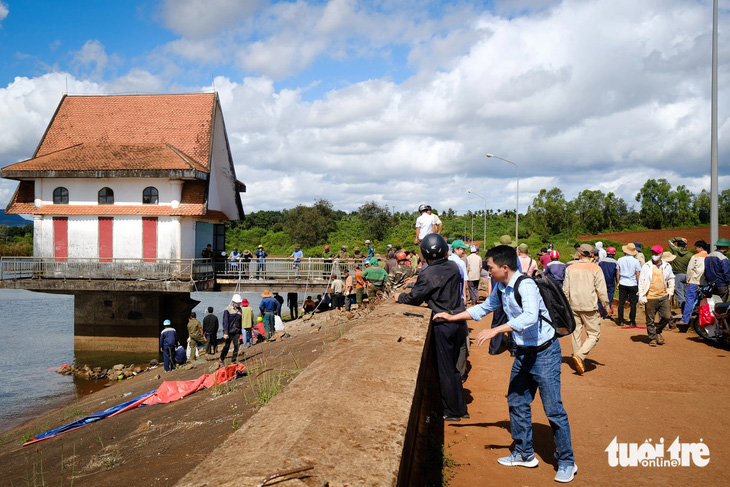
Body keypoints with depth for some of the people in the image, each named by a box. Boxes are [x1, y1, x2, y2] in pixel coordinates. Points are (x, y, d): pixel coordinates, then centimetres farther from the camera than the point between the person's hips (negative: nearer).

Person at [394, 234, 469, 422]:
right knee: (453, 367, 18)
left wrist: (400, 297, 13)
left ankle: (452, 412, 14)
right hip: (459, 322, 7)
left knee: (445, 369, 6)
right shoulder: (454, 267, 3)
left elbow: (415, 297, -8)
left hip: (443, 325, -7)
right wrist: (414, 283, 23)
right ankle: (461, 408, 25)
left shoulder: (427, 274, -17)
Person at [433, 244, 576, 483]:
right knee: (516, 403, 15)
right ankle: (524, 454, 30)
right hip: (523, 352, 9)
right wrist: (452, 317, 17)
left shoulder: (525, 285, -24)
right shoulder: (501, 287, 2)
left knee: (553, 409, -4)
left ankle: (567, 463, 10)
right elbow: (484, 307, 19)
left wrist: (495, 330, -42)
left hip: (544, 352, -9)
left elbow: (530, 316, -40)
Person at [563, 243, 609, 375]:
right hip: (589, 307, -4)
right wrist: (606, 305, 5)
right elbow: (601, 290, -5)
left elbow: (565, 290, 8)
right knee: (594, 334, 4)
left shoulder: (570, 268, 7)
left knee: (576, 334, 11)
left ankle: (579, 364, 14)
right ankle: (580, 355, -16)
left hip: (574, 306, 4)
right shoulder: (595, 268, -4)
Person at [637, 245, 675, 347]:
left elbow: (671, 279, 24)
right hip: (650, 298, -2)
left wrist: (670, 291, 15)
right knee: (650, 319, 2)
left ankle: (658, 331, 23)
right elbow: (641, 282, 0)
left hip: (663, 297, 3)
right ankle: (652, 338, 16)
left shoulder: (667, 266, 8)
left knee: (667, 316, -2)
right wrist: (641, 296, -5)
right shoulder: (646, 266, 0)